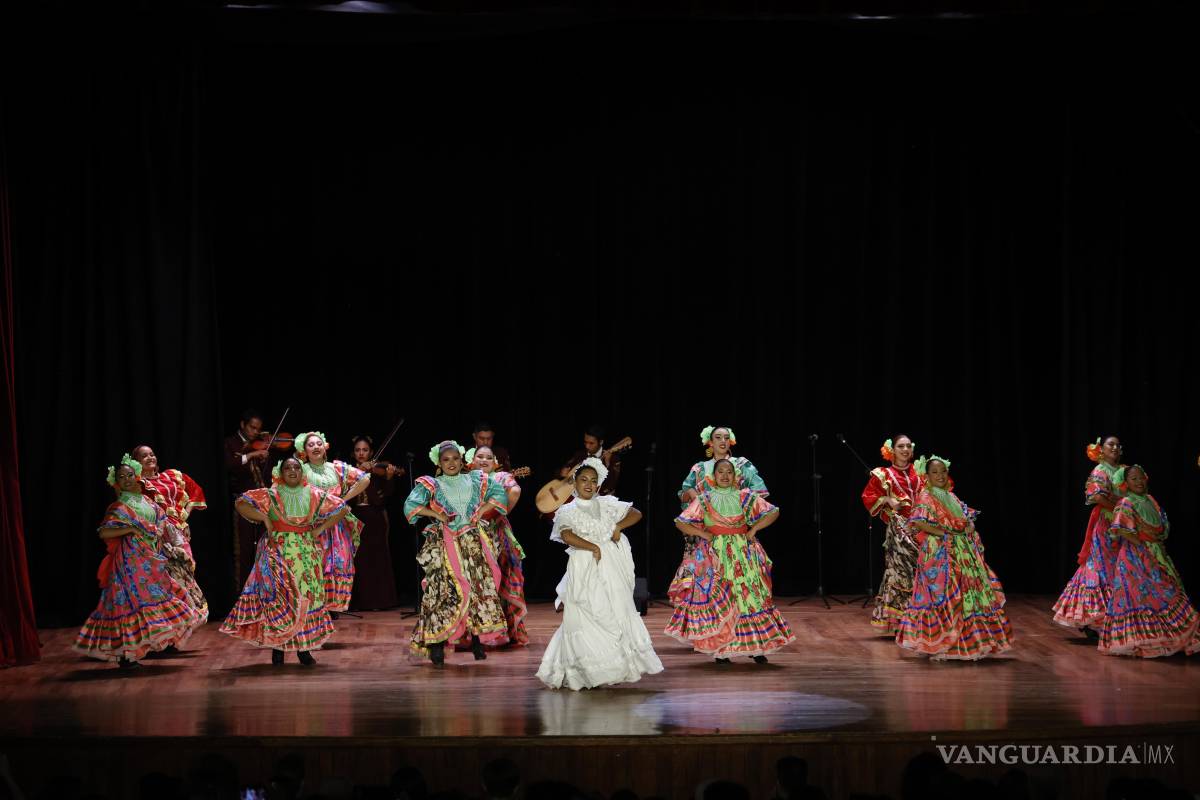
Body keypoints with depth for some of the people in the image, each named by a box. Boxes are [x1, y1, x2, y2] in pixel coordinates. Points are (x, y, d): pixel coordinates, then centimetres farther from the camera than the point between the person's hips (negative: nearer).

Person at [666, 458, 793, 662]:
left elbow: (773, 512, 6)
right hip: (715, 555, -1)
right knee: (717, 599, -4)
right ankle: (720, 650, -1)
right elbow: (681, 523, 5)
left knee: (750, 596, -3)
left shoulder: (745, 497, 7)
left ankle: (755, 647, 2)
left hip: (743, 554, 1)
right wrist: (703, 534, -5)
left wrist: (753, 529, -3)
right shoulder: (704, 500, 6)